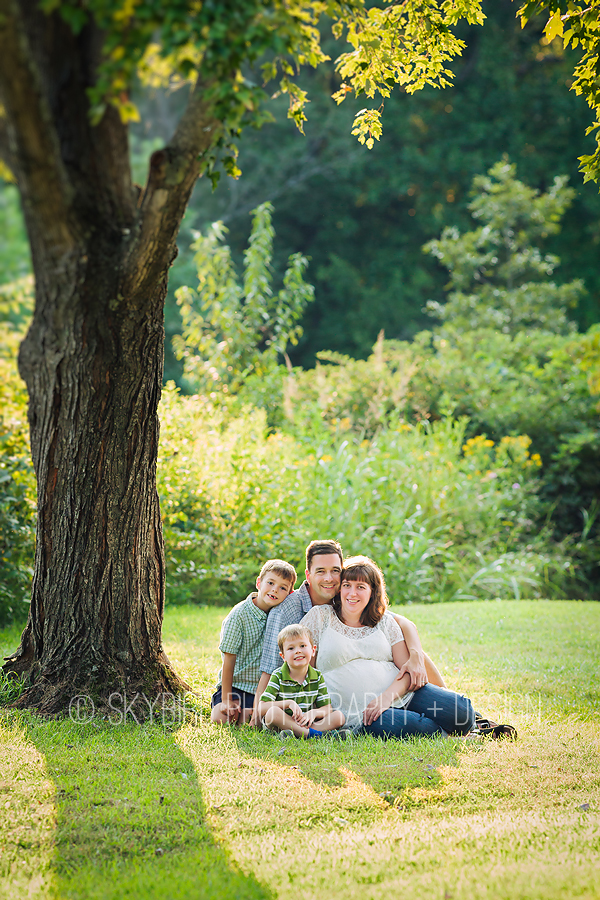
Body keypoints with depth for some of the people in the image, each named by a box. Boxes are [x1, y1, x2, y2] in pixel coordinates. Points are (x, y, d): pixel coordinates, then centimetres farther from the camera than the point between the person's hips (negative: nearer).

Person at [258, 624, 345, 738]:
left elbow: (327, 708, 3)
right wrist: (288, 703, -23)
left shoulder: (317, 677, 5)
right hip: (282, 724, -4)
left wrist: (314, 713, -20)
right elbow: (261, 708, -12)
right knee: (272, 712, -35)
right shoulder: (278, 676, -5)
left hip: (306, 723, 4)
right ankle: (312, 734, -34)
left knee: (339, 716, -16)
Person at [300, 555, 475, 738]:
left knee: (460, 710, -23)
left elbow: (408, 669, 7)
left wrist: (386, 697, -14)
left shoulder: (385, 622, 15)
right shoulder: (320, 616, 7)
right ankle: (441, 731, -7)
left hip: (401, 695, 3)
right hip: (359, 713, -3)